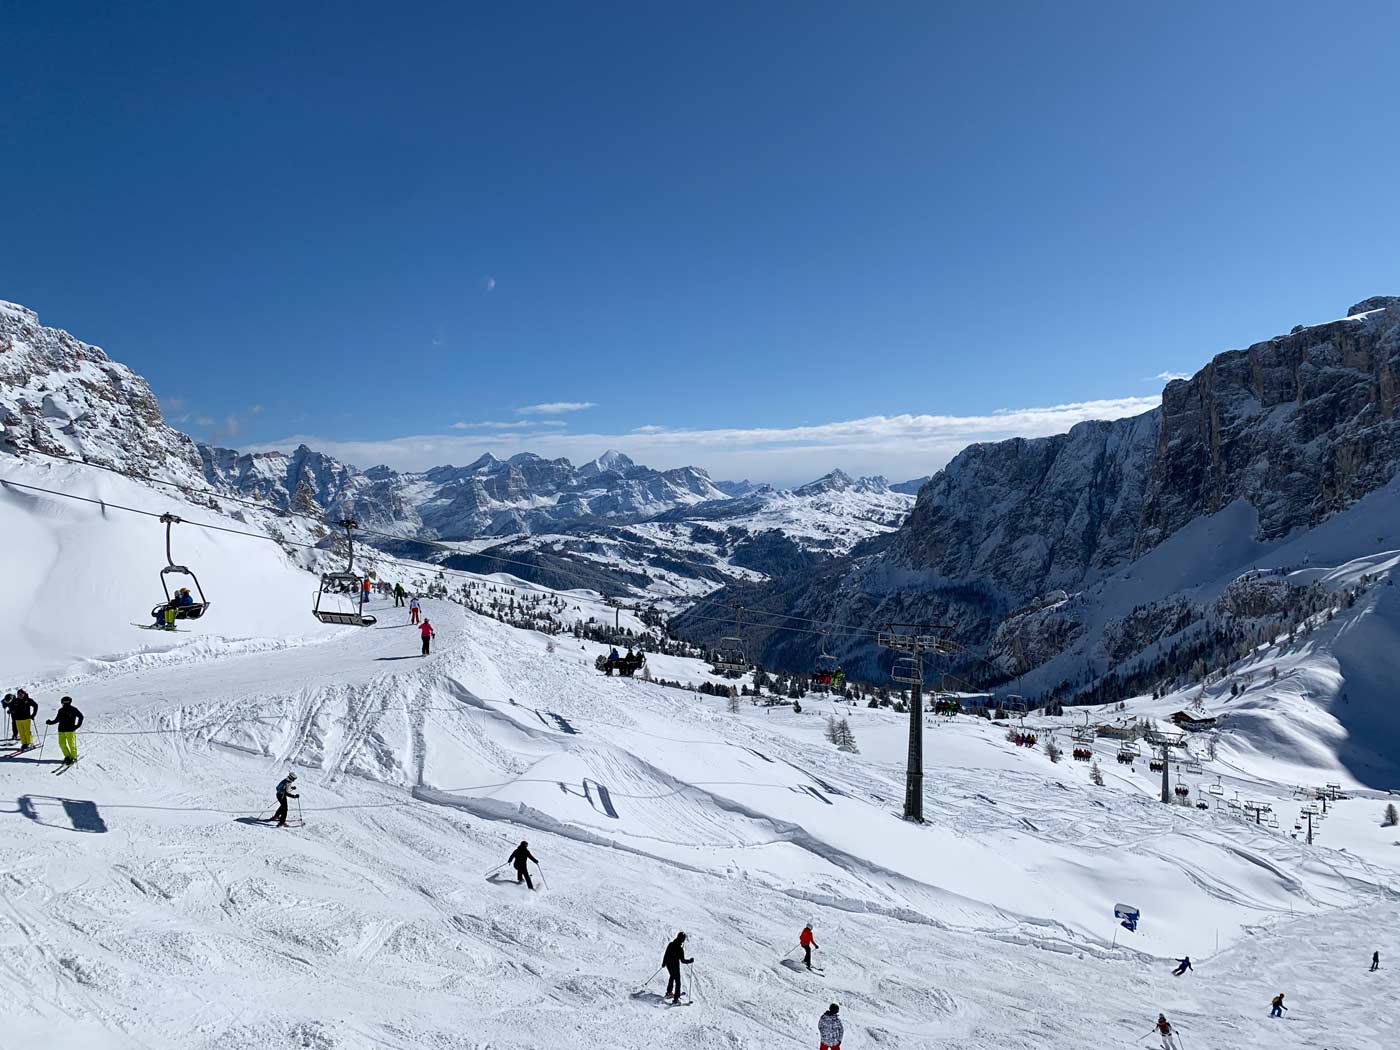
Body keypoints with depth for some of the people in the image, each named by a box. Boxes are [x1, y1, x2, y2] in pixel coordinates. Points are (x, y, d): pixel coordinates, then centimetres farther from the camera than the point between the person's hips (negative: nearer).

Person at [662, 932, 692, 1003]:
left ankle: (669, 992, 42)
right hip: (675, 966, -7)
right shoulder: (680, 948, -23)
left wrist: (664, 963, 21)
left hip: (668, 965, 7)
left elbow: (666, 954, 7)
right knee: (677, 982, 4)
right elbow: (682, 960, -21)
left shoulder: (670, 944, -3)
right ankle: (676, 998, 2)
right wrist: (690, 961, -8)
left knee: (672, 977, 30)